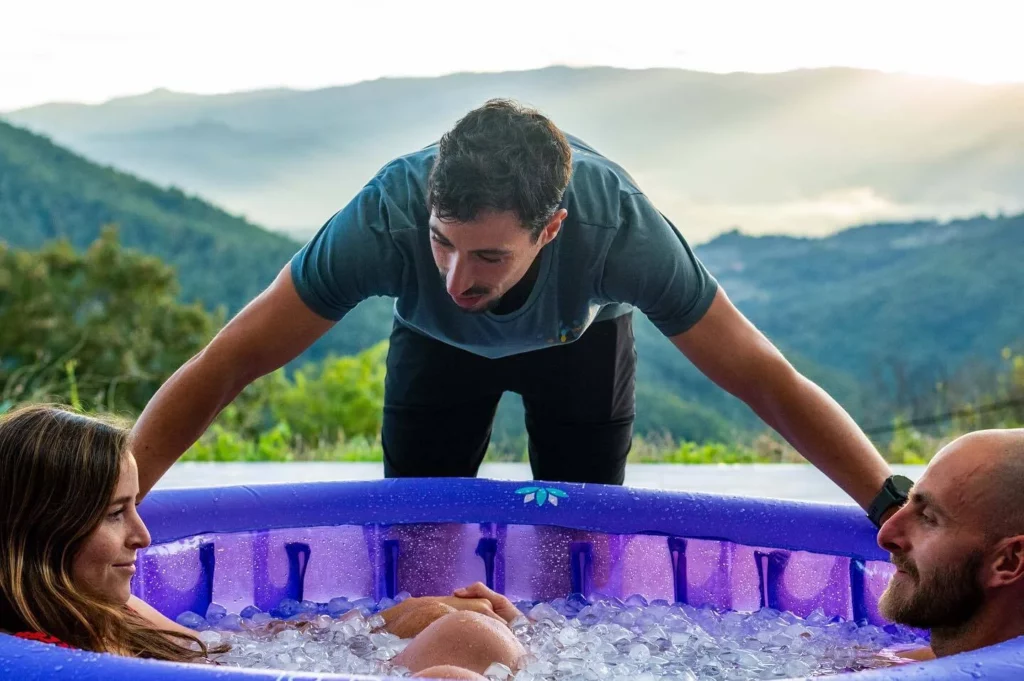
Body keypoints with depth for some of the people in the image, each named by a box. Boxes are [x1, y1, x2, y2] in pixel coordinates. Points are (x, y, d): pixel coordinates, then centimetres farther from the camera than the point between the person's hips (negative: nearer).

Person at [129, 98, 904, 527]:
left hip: (580, 340, 0)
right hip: (438, 344, 1)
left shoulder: (620, 225, -44)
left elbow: (768, 380, -36)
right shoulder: (386, 218, -44)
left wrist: (899, 511, -39)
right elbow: (224, 367, -37)